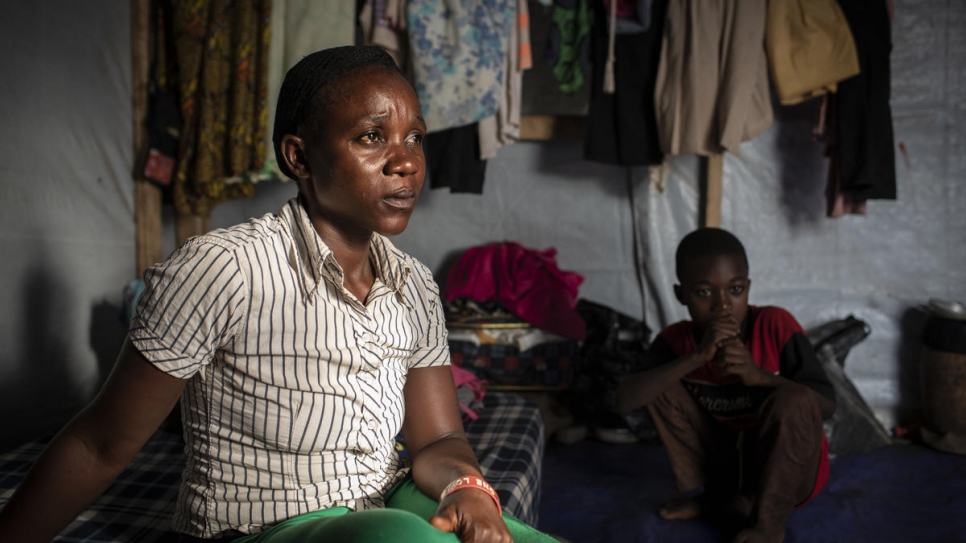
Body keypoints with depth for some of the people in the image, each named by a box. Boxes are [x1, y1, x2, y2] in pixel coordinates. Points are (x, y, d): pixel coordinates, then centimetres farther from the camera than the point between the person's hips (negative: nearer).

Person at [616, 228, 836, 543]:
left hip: (789, 470, -2)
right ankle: (704, 495, 3)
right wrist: (697, 357, -34)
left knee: (794, 398, -31)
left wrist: (759, 375, -35)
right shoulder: (677, 340, -11)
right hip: (724, 466, 3)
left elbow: (827, 405, -18)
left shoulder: (776, 326, -19)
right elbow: (625, 400, -25)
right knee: (661, 386, -12)